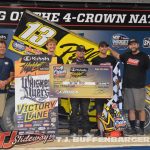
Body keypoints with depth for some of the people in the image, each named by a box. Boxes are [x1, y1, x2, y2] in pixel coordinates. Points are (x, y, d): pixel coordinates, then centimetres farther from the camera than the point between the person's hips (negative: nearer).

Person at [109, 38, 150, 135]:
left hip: (139, 87, -4)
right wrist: (110, 49, 24)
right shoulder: (127, 55, 11)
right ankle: (133, 128, 15)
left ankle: (142, 129, 8)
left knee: (140, 108, -1)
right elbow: (118, 56, 30)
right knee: (130, 108, 7)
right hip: (127, 86, 4)